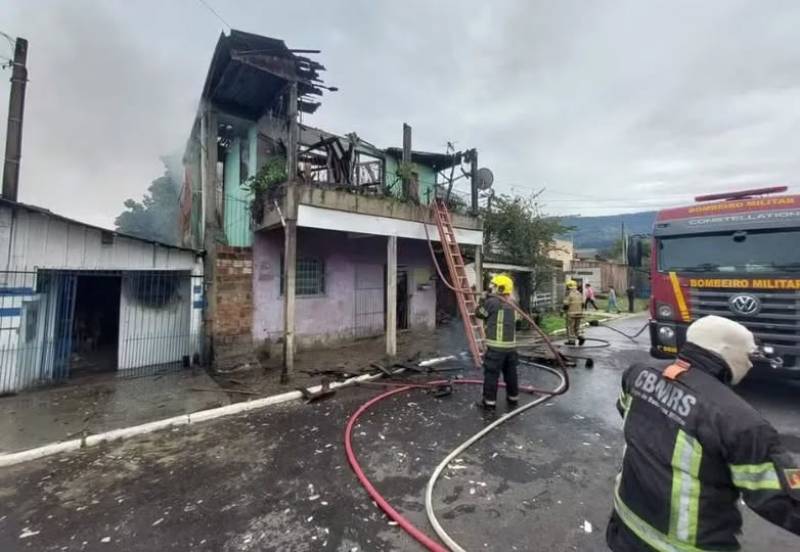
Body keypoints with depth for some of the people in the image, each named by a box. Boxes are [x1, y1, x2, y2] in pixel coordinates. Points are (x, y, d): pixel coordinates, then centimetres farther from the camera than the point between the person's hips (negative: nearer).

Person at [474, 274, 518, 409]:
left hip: (496, 346, -7)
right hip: (511, 345, 7)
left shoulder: (492, 302, -13)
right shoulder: (511, 305, 11)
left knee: (491, 374, 1)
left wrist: (485, 300, 11)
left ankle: (489, 400, 7)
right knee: (511, 373, 17)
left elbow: (479, 313, -1)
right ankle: (513, 397, 30)